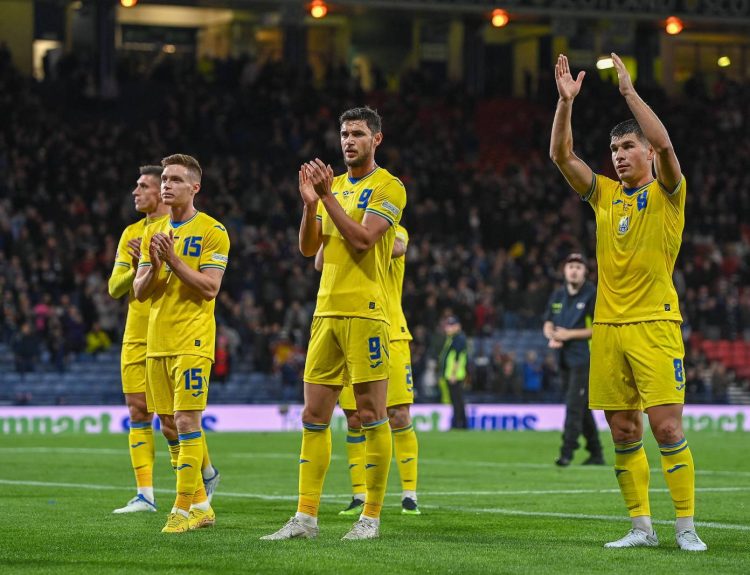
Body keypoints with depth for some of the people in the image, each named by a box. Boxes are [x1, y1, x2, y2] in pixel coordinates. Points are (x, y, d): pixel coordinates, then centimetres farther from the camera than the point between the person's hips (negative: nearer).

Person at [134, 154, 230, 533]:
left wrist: (174, 260, -18)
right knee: (170, 424, 7)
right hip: (157, 341, 7)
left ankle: (184, 509, -9)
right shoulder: (153, 232, 15)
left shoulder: (211, 231, -5)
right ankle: (201, 504, 16)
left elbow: (210, 288, -13)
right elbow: (140, 291, 11)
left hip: (192, 341, -7)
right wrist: (155, 265, -8)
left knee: (186, 421, -12)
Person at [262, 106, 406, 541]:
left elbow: (362, 239, -16)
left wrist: (328, 197, -14)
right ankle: (306, 517, 6)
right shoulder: (333, 185, 17)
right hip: (327, 310, 7)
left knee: (372, 414, -4)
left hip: (366, 312, -7)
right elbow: (309, 248, 11)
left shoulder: (389, 187, -3)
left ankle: (372, 517, 1)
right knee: (314, 415, 4)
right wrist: (310, 203, -4)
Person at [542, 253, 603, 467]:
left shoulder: (593, 295, -6)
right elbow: (548, 325, 16)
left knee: (574, 404, -14)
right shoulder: (557, 296, 13)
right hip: (564, 359, 7)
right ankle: (596, 454, 19)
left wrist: (569, 334, -16)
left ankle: (567, 452, -17)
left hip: (584, 358, -7)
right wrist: (552, 337, -7)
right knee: (582, 407, 11)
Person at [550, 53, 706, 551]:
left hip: (654, 323, -5)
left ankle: (687, 526, -6)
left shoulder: (667, 193, 0)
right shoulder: (605, 195, 13)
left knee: (666, 425, -11)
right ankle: (641, 526, 10)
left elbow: (664, 143, -19)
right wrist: (566, 100, -6)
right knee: (623, 431, 4)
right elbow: (561, 154, 5)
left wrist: (629, 91, -17)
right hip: (608, 325, 5)